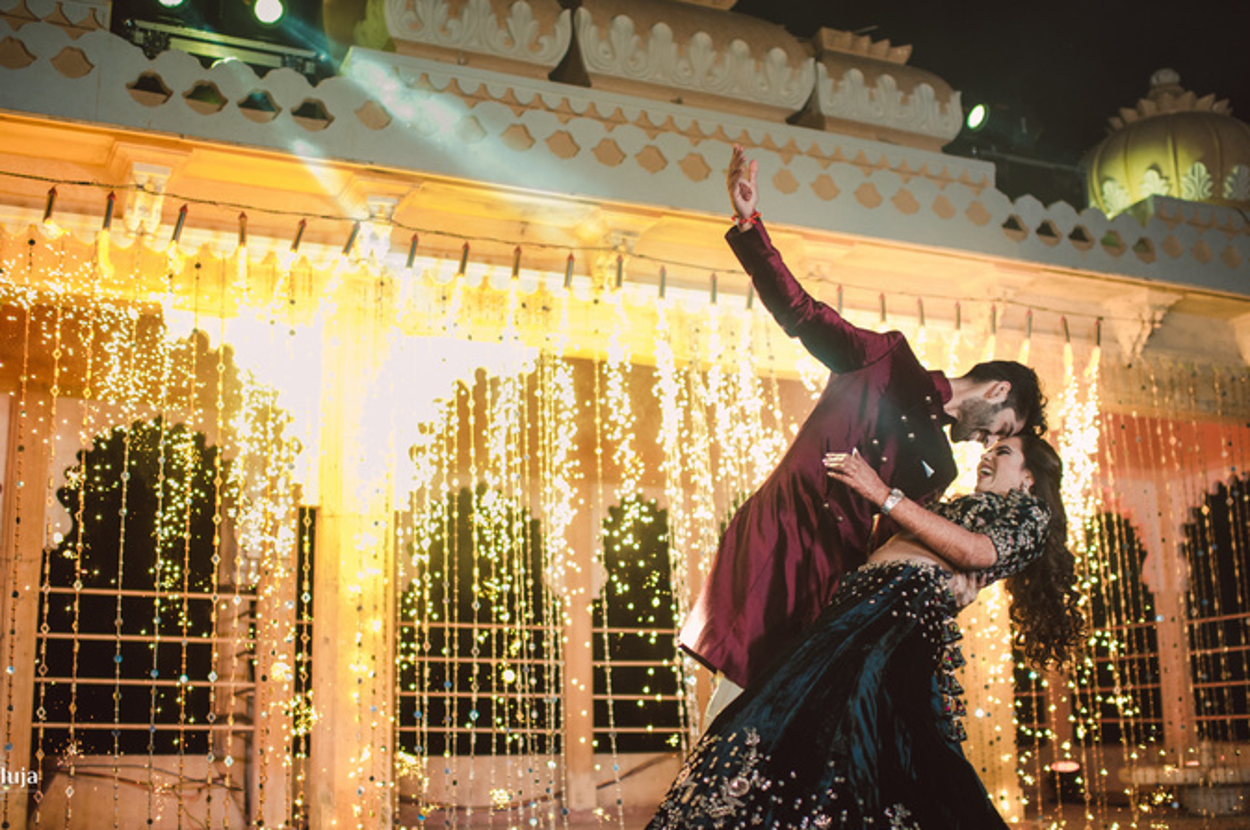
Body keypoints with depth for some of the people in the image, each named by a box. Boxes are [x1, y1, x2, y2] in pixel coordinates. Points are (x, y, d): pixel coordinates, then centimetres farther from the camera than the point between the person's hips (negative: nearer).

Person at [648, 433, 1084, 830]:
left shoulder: (1030, 511, 14)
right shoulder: (958, 507, 38)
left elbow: (975, 552, -6)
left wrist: (883, 494, -7)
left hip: (907, 604, -8)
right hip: (864, 596, 8)